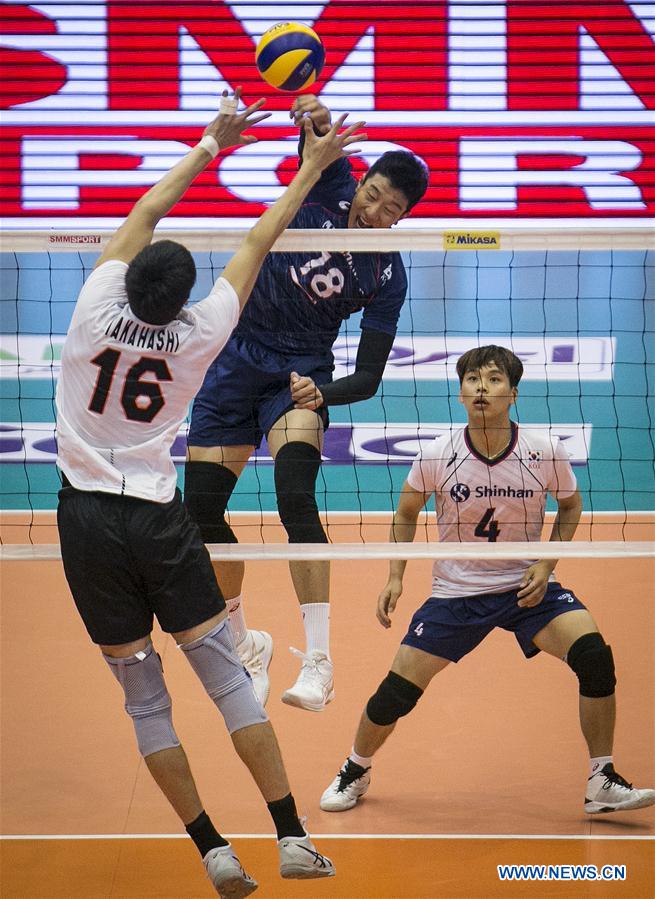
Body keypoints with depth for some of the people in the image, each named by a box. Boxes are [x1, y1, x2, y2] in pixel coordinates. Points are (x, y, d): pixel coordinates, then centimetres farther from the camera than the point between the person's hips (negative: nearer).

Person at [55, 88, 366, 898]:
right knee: (228, 678, 5)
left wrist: (211, 144, 17)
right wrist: (311, 167, 14)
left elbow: (146, 211, 7)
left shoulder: (98, 308, -8)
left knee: (143, 697, 6)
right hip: (158, 518, 0)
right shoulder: (198, 335, -7)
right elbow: (258, 242, 3)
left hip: (87, 517, 1)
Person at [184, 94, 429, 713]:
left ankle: (318, 662, -25)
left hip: (301, 372, -3)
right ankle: (245, 645, 23)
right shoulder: (331, 185, -8)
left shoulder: (386, 275, -11)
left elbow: (367, 378, -9)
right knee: (200, 510, 2)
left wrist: (323, 394, -28)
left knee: (295, 497, -26)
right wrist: (313, 119, -52)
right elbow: (319, 138, -28)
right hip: (237, 357, 3)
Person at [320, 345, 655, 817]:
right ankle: (355, 772, 26)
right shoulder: (436, 457, -14)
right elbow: (405, 514, 6)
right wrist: (395, 577, -3)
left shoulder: (546, 452, -14)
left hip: (527, 585, 0)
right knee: (396, 693, -6)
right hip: (456, 591, 0)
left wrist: (547, 563, -7)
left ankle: (603, 784, -9)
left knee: (594, 654, -23)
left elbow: (570, 504, 6)